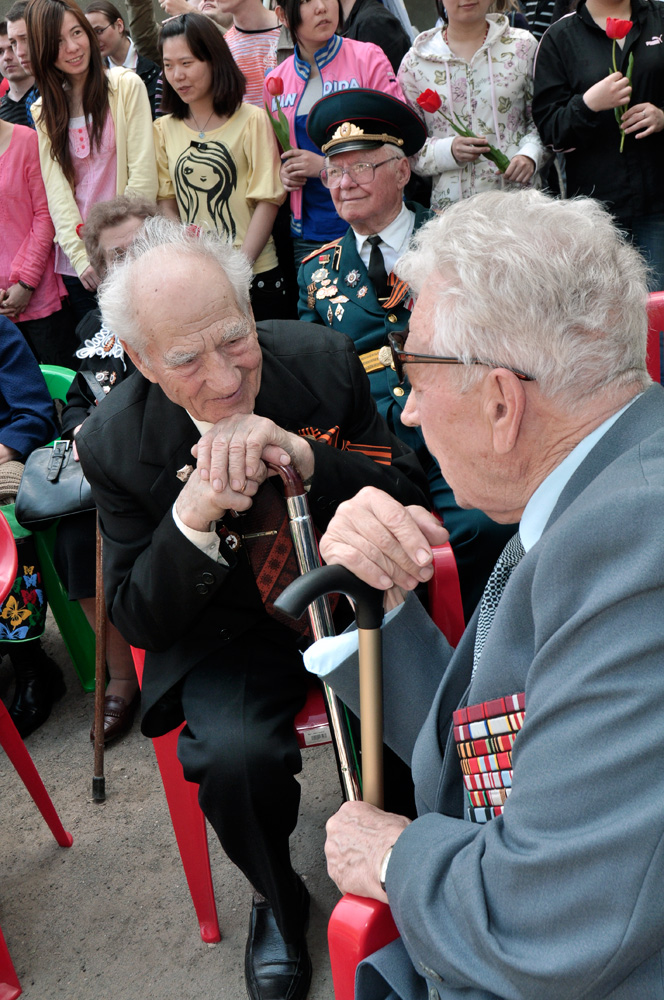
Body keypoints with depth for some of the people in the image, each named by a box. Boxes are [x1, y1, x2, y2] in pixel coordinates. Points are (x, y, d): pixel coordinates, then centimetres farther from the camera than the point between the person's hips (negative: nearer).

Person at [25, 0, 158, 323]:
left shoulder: (126, 85, -1)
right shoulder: (44, 110, 10)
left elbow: (143, 172, -7)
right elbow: (56, 187, 2)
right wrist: (80, 255, -11)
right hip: (75, 260, 3)